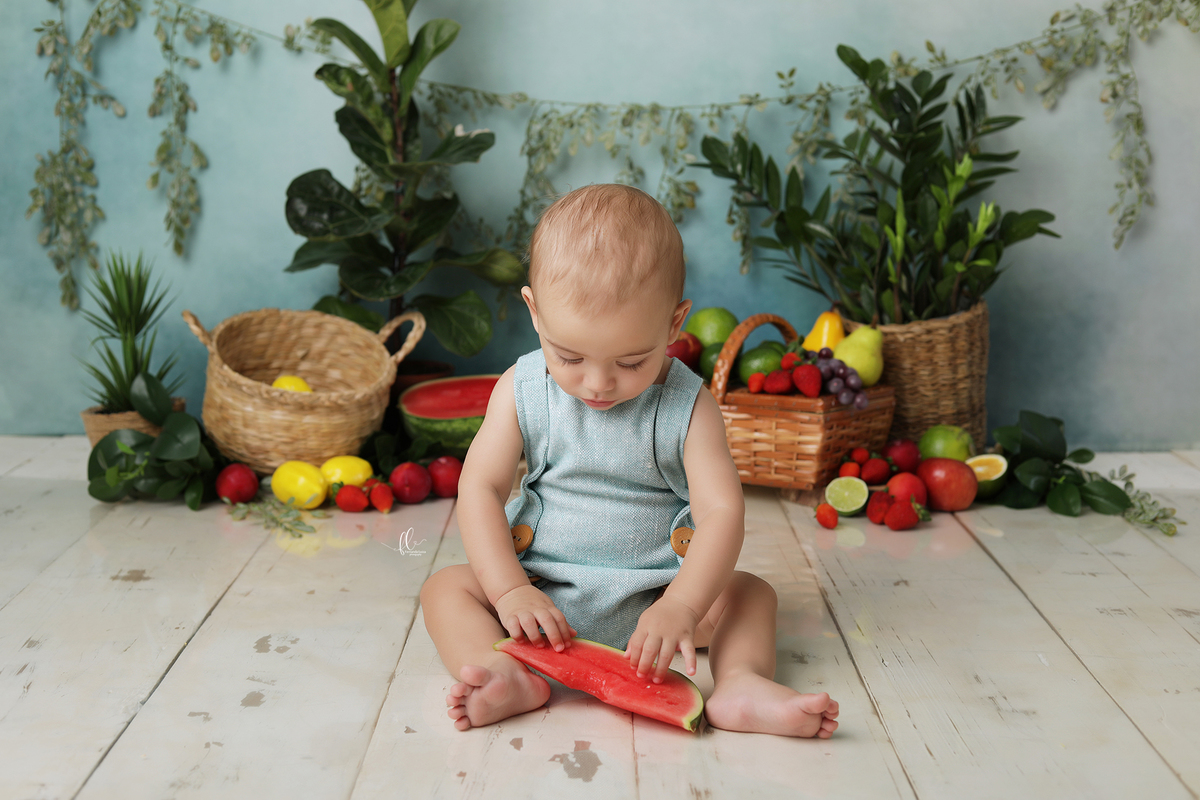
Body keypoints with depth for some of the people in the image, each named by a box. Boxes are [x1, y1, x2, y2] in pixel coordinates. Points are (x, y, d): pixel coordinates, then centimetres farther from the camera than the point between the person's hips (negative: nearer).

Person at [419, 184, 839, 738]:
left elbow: (722, 511, -20)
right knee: (446, 587, -17)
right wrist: (509, 592, -22)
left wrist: (681, 607, -36)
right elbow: (479, 488, -9)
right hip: (542, 587, 1)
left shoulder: (687, 406, -13)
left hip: (652, 594, -1)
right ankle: (509, 676, -39)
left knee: (750, 593, -17)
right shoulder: (522, 390, -8)